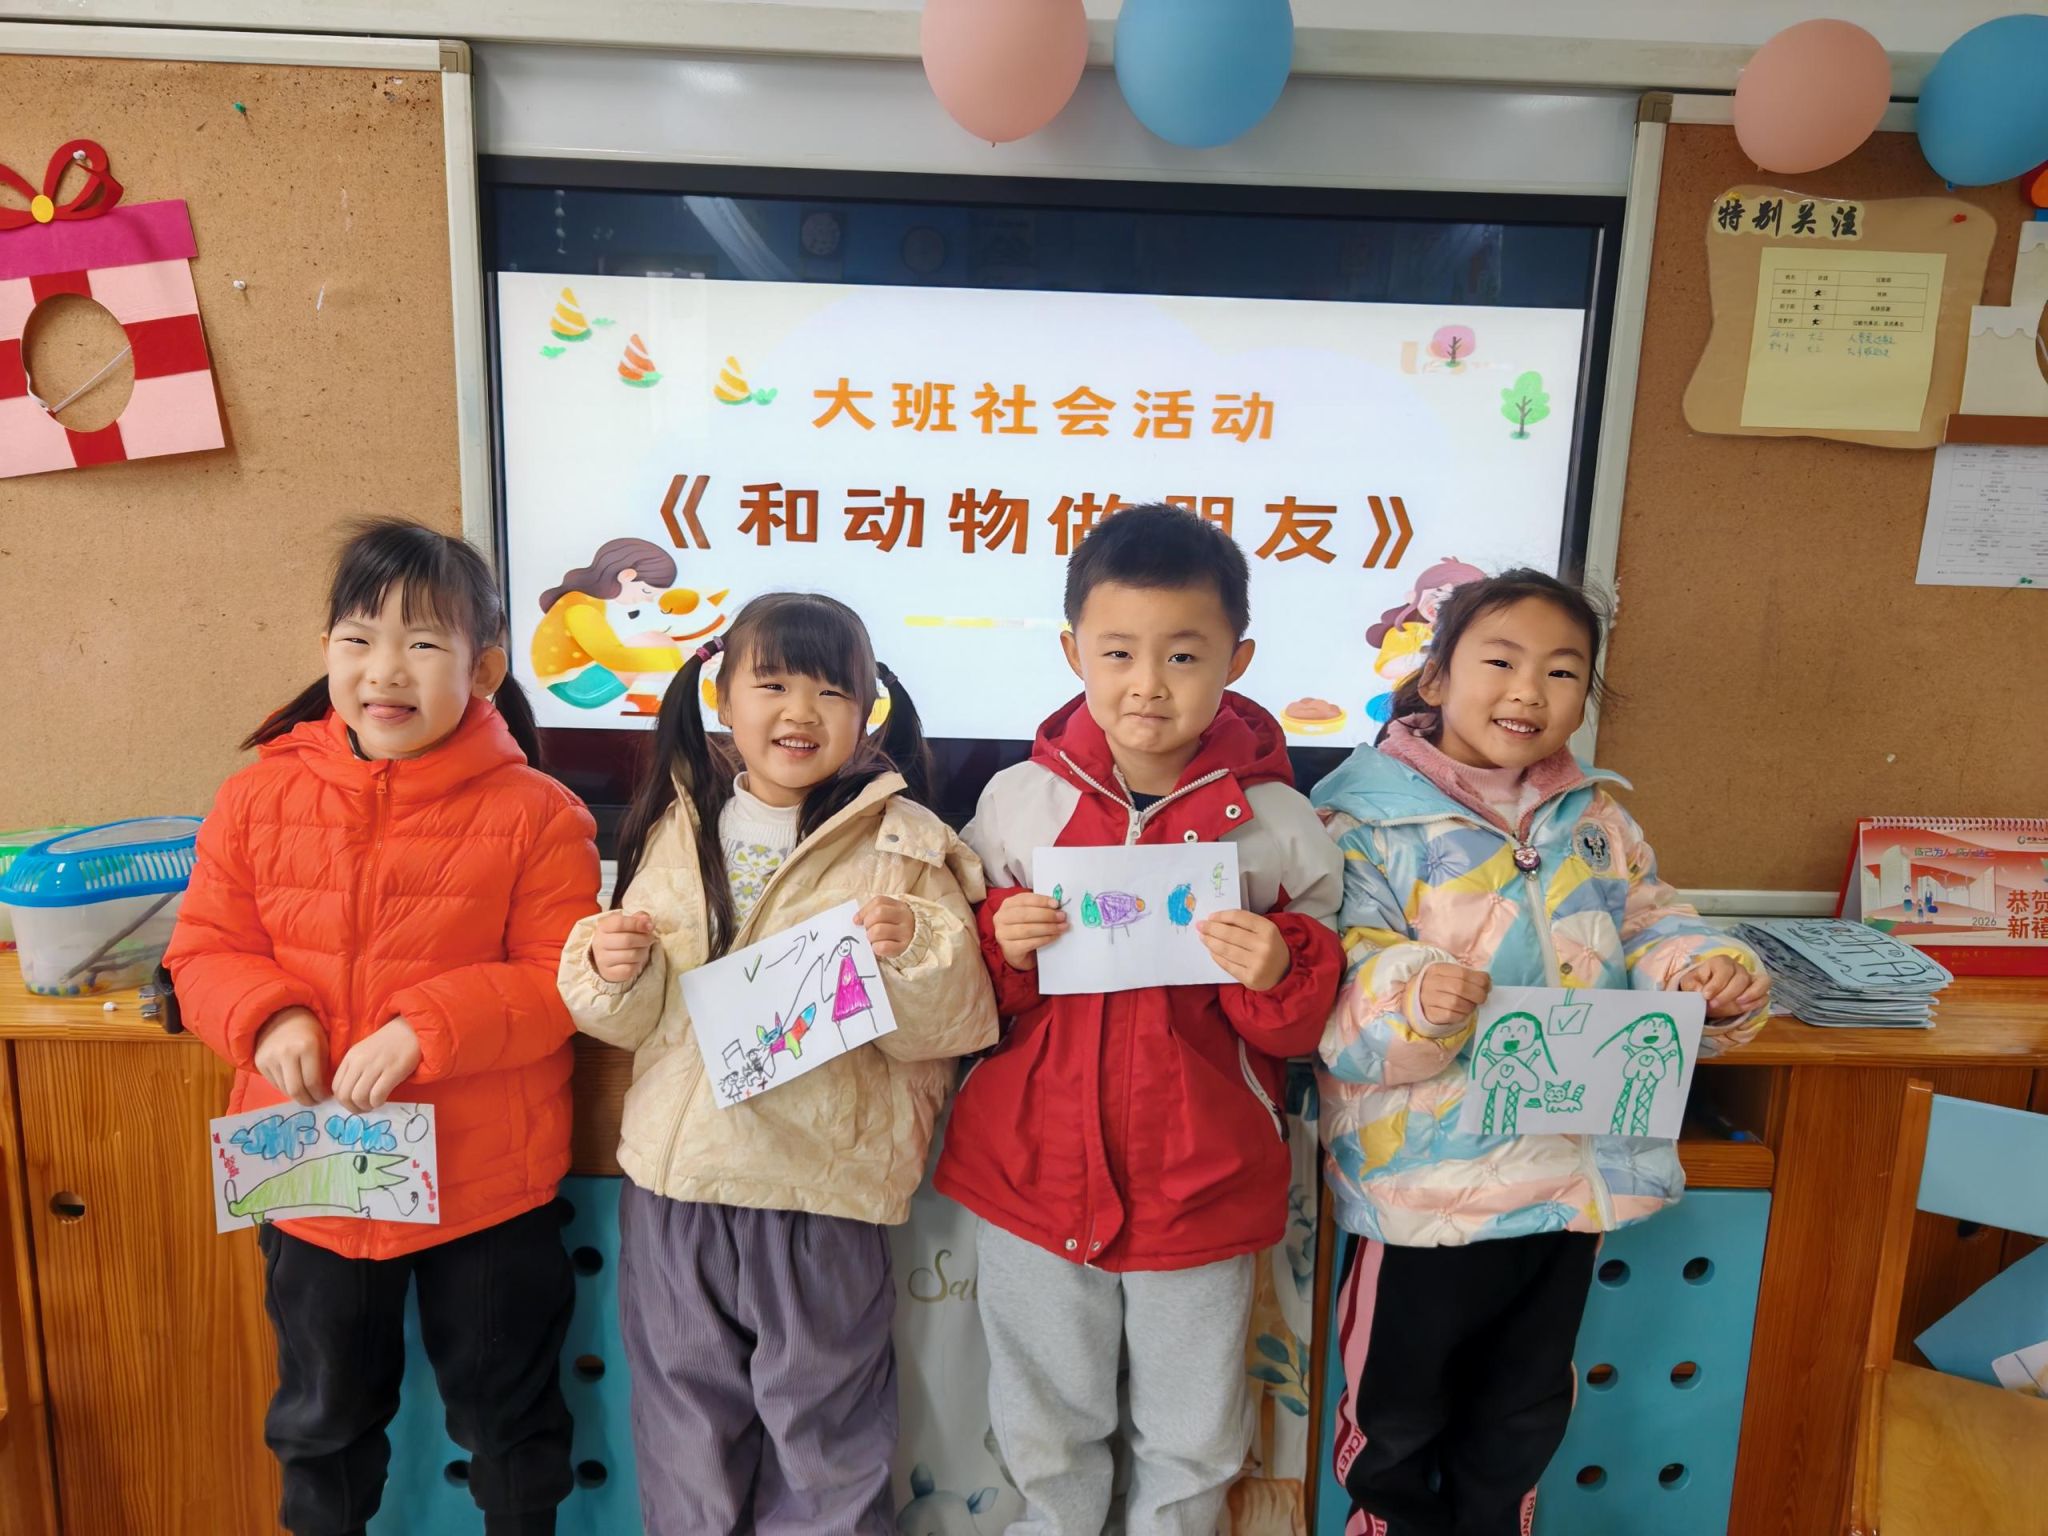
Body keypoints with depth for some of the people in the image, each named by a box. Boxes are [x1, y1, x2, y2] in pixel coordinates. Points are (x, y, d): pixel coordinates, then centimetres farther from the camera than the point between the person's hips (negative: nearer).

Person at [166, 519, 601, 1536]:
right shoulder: (260, 799, -4)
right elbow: (206, 951, 1)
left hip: (488, 1183, -3)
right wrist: (268, 1015, -18)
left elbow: (563, 983, -16)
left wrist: (427, 1028, -28)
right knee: (322, 1409, 28)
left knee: (506, 1410, 21)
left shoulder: (535, 815, -15)